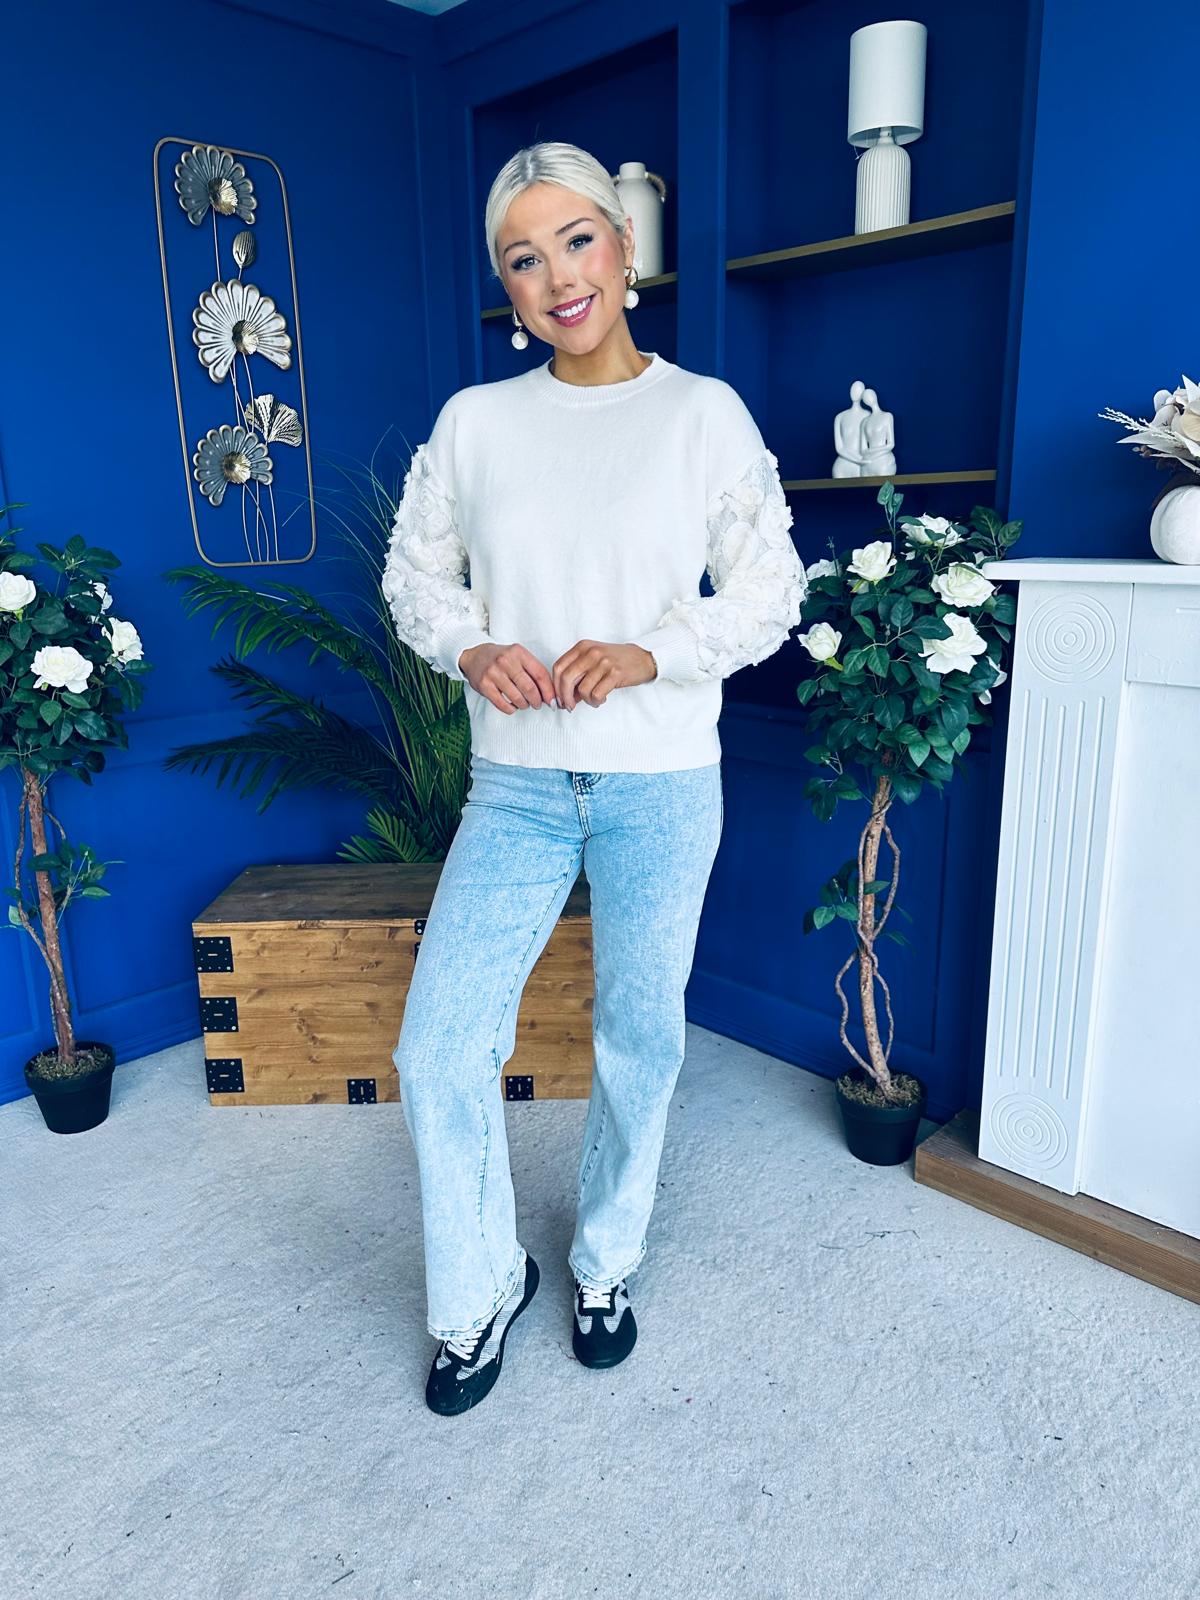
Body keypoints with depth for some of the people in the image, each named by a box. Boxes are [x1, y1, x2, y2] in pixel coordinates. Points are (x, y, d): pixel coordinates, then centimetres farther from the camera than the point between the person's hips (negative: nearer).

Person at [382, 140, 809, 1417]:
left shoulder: (704, 412, 0)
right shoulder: (474, 420, 5)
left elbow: (770, 595, -1)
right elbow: (414, 575, 10)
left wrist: (645, 654, -17)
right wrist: (473, 649, -10)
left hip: (661, 787, -1)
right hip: (516, 786, 2)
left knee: (639, 1040, 11)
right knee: (437, 1050, -1)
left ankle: (604, 1264, 39)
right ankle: (480, 1288, 26)